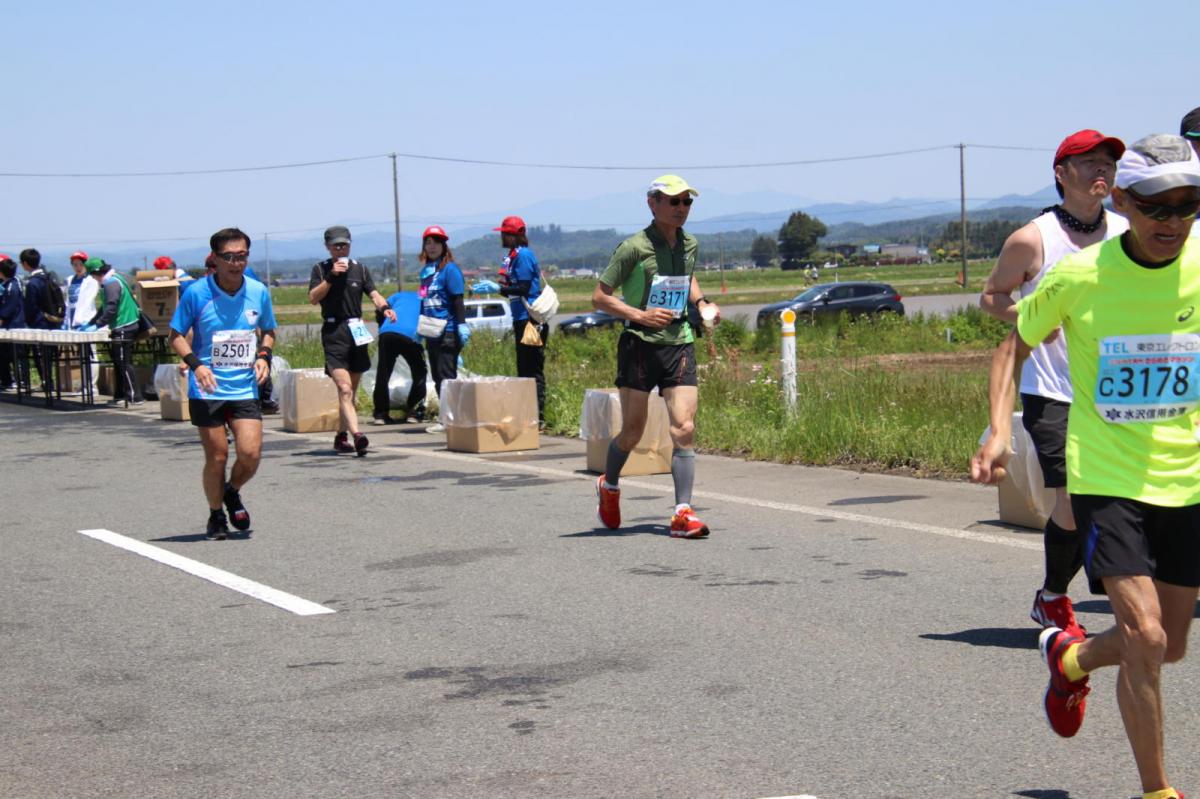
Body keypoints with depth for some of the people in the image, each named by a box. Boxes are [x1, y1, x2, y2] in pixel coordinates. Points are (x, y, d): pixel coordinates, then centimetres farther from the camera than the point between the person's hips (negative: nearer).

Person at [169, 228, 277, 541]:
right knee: (217, 456, 1)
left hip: (245, 389, 2)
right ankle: (216, 516, 23)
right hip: (207, 390, -2)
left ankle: (232, 493, 23)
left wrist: (264, 355, -2)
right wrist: (196, 363, -16)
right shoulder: (197, 293, -8)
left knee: (250, 453, -9)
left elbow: (268, 331, 18)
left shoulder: (259, 292, 1)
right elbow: (176, 336, 0)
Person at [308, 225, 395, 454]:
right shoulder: (321, 269, 5)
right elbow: (313, 298, -7)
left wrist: (384, 306, -17)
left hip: (356, 332, 4)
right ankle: (356, 435, -30)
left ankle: (341, 436, 23)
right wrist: (331, 277, -16)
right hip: (333, 333, -4)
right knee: (344, 389, -17)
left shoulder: (360, 269, 12)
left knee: (351, 391, 11)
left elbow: (373, 294, 3)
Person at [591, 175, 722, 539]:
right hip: (639, 345, -4)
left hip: (680, 343, 4)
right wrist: (640, 315, -17)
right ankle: (609, 486, 33)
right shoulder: (634, 248, -9)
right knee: (632, 431, 4)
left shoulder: (689, 245, 9)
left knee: (684, 429, -8)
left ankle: (683, 514, -8)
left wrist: (702, 302, 12)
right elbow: (599, 297, -6)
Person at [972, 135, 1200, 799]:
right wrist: (1000, 429, -9)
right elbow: (1014, 346, 4)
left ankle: (1069, 657, 45)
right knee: (1145, 637, -15)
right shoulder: (1077, 276, -11)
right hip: (1106, 478, -3)